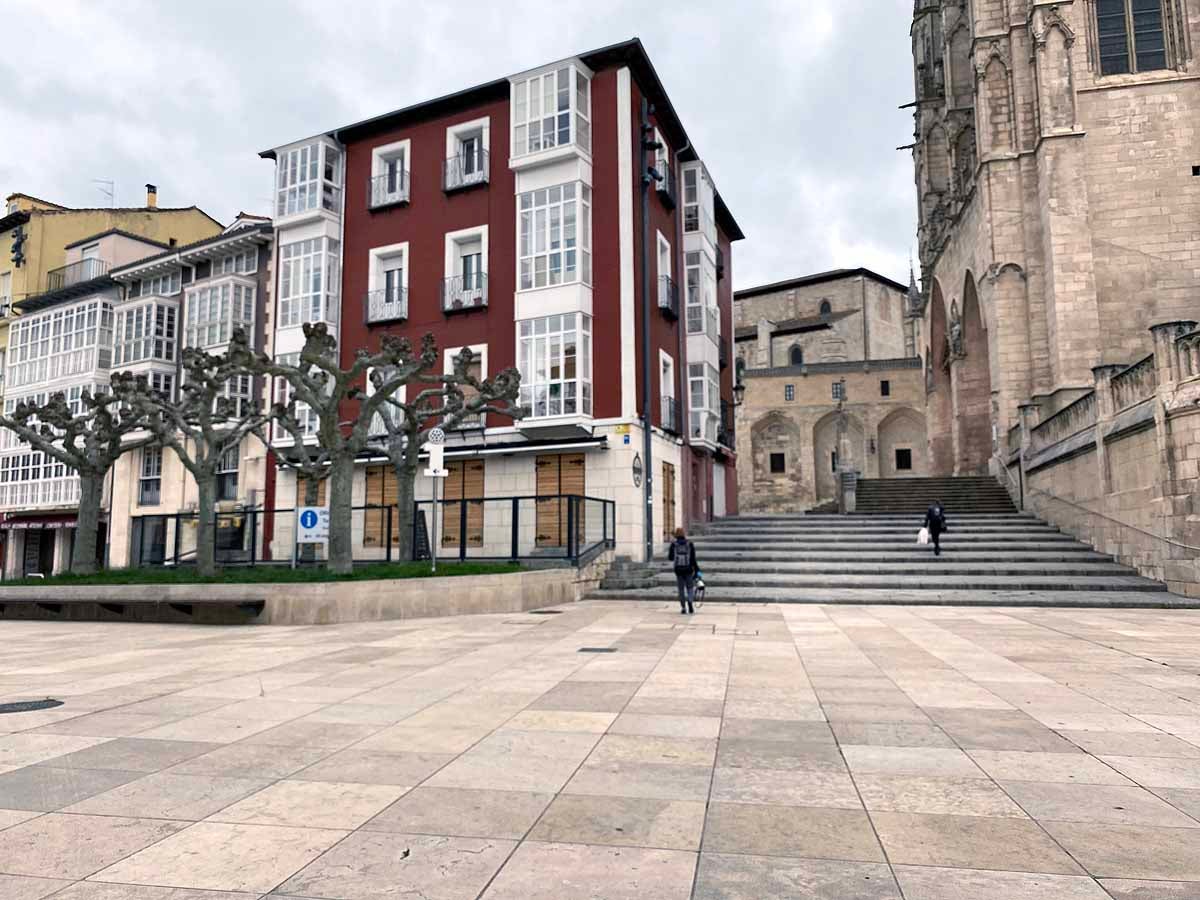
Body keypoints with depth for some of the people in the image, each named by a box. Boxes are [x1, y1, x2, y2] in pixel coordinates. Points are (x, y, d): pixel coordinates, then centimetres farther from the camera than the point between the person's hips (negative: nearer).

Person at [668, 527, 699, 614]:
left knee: (681, 589, 11)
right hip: (688, 570, 0)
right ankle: (690, 602, -15)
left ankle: (683, 608, 10)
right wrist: (697, 569, 0)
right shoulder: (690, 544, -3)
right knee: (690, 587, 12)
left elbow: (670, 558, 3)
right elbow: (693, 558, -6)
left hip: (678, 570, 0)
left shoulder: (673, 544, -3)